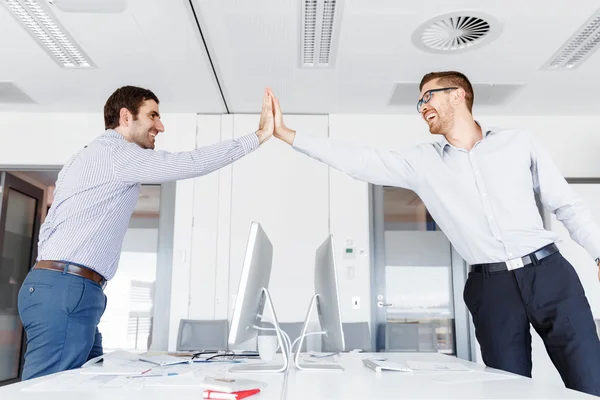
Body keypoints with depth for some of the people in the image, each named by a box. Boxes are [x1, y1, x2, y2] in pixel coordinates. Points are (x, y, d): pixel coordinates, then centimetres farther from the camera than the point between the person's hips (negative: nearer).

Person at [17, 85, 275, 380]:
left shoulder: (92, 157, 26)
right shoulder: (117, 153, -7)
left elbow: (50, 228, 26)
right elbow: (192, 163, -14)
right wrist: (260, 136, -8)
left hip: (60, 288, 10)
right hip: (67, 290, -10)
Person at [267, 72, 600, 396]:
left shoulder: (517, 142, 7)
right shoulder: (421, 162, 7)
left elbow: (567, 205, 10)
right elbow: (356, 161, 2)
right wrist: (286, 134, -1)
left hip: (549, 273, 0)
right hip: (491, 286, 1)